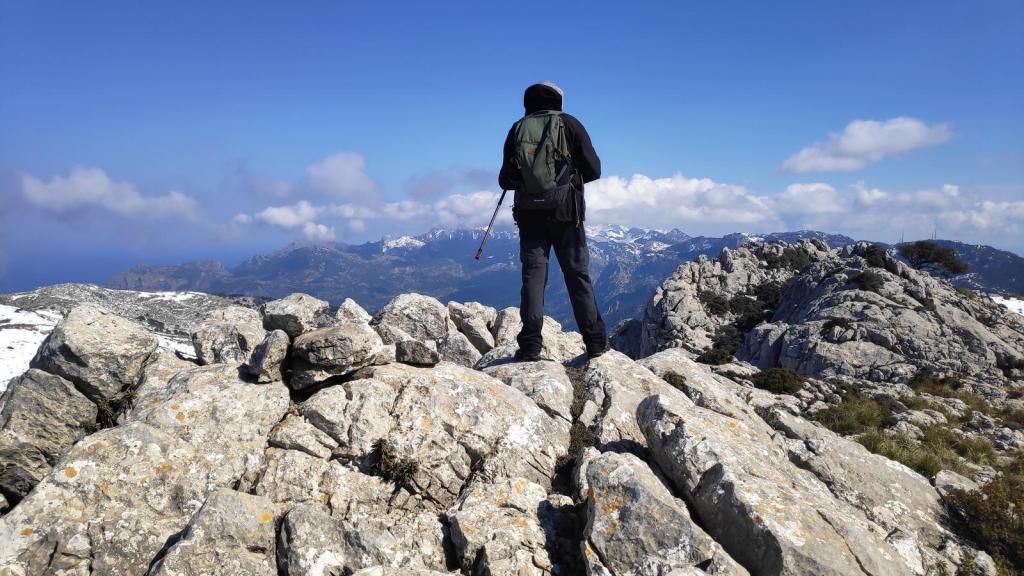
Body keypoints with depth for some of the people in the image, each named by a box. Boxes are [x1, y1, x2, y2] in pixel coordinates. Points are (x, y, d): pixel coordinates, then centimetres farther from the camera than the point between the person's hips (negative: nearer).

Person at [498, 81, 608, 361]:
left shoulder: (517, 130, 7)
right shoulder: (570, 124, 3)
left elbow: (505, 180, 6)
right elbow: (593, 170, 0)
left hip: (529, 213, 1)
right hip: (566, 212, -1)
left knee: (533, 275, 2)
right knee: (578, 274, 5)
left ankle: (531, 345, -4)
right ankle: (595, 342, 8)